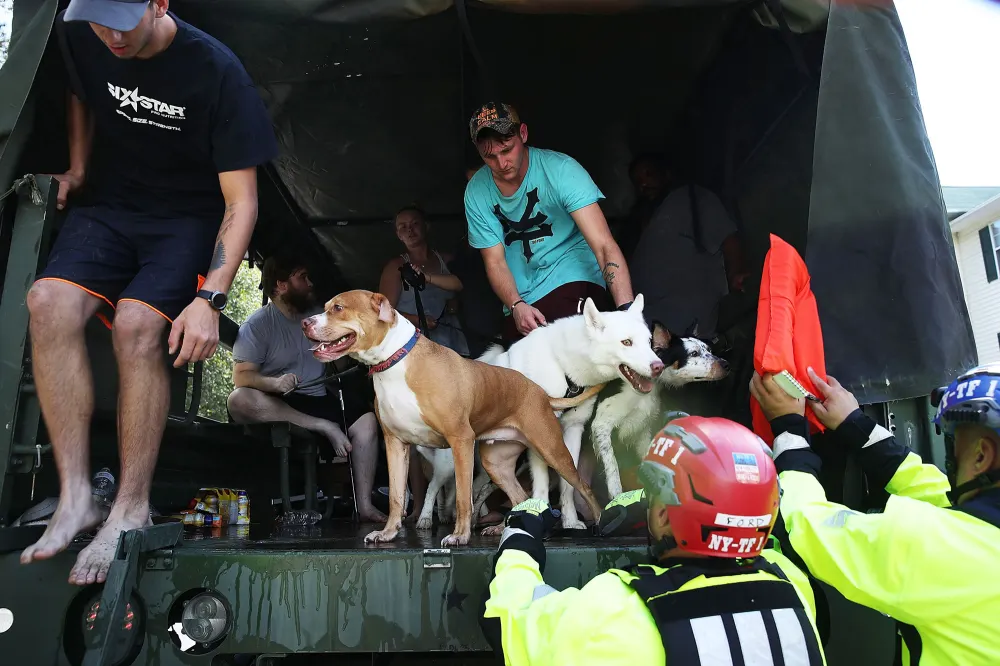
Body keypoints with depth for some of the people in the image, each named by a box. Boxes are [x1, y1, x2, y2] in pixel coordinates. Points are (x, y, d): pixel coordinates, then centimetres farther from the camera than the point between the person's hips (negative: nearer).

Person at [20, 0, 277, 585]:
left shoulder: (216, 70, -17)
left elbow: (241, 201, -18)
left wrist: (210, 299, -27)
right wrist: (78, 167, 10)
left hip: (188, 217, -4)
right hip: (107, 203, 5)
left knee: (137, 324, -30)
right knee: (50, 302, -25)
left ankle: (132, 509, -16)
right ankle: (75, 497, -18)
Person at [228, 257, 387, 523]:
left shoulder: (319, 315, 10)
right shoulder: (257, 324, -4)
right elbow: (241, 377, -13)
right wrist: (274, 382, -32)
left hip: (319, 401, 4)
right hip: (278, 404, -3)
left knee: (366, 420, -21)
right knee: (239, 400, -33)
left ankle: (364, 504, -22)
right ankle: (325, 428, -28)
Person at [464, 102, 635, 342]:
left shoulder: (561, 169, -17)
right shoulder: (477, 191, -5)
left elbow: (604, 245, -25)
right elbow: (494, 261, -2)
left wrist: (627, 311, -38)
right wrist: (516, 306, -23)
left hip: (573, 282, -4)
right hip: (519, 300, 5)